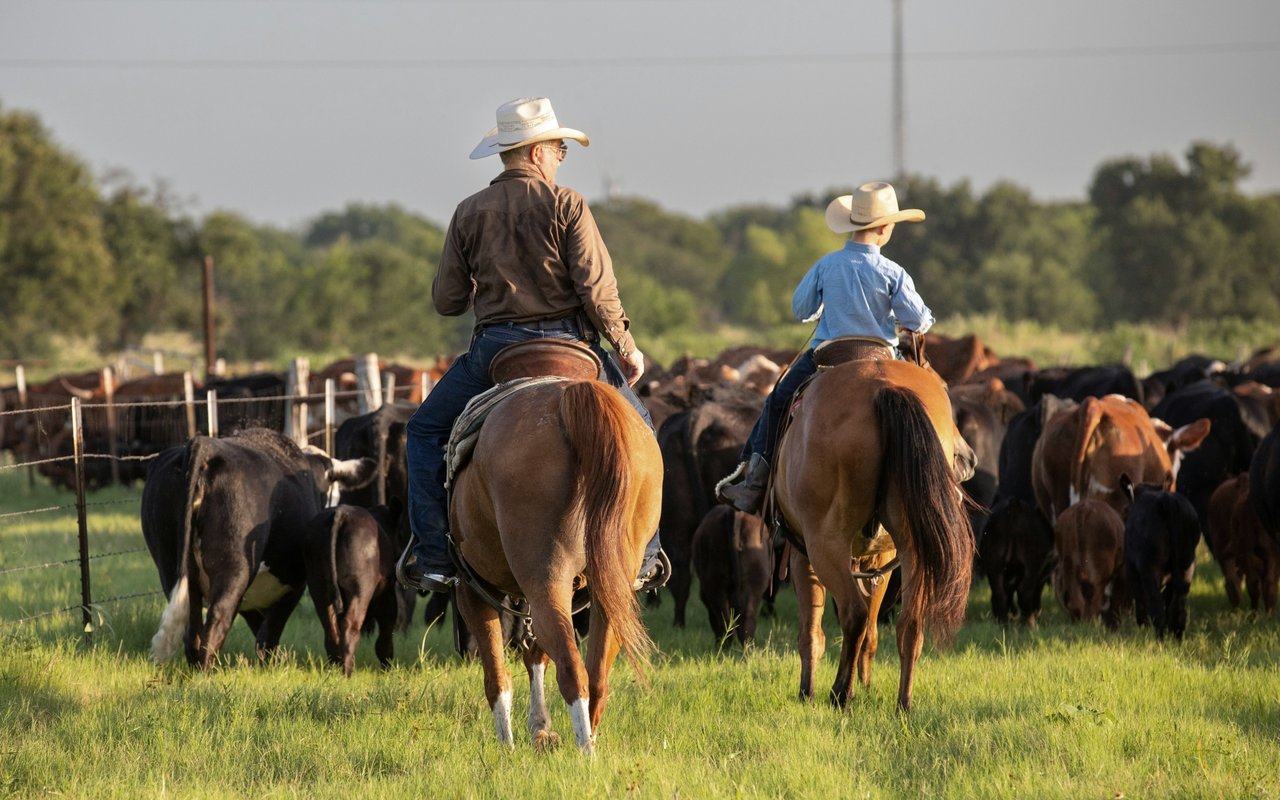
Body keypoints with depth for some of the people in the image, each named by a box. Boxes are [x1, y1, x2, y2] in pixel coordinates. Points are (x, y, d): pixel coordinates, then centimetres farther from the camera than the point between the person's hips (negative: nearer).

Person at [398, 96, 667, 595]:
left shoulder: (469, 213, 4)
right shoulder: (566, 205, -5)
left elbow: (446, 301, 6)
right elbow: (597, 289, -10)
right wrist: (625, 346, 2)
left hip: (493, 349, 1)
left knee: (425, 433, 19)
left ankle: (434, 557, 6)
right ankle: (642, 554, 11)